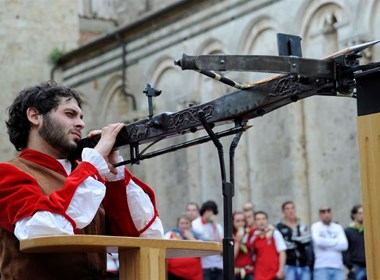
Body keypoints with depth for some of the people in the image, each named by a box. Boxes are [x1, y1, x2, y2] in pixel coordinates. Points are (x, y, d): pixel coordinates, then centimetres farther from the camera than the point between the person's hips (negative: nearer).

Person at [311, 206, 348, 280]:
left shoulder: (338, 227, 15)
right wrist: (336, 241, -2)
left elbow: (344, 245, 1)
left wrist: (326, 244, -5)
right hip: (321, 267, -3)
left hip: (338, 267, 3)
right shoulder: (315, 226, 6)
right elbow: (318, 241, -14)